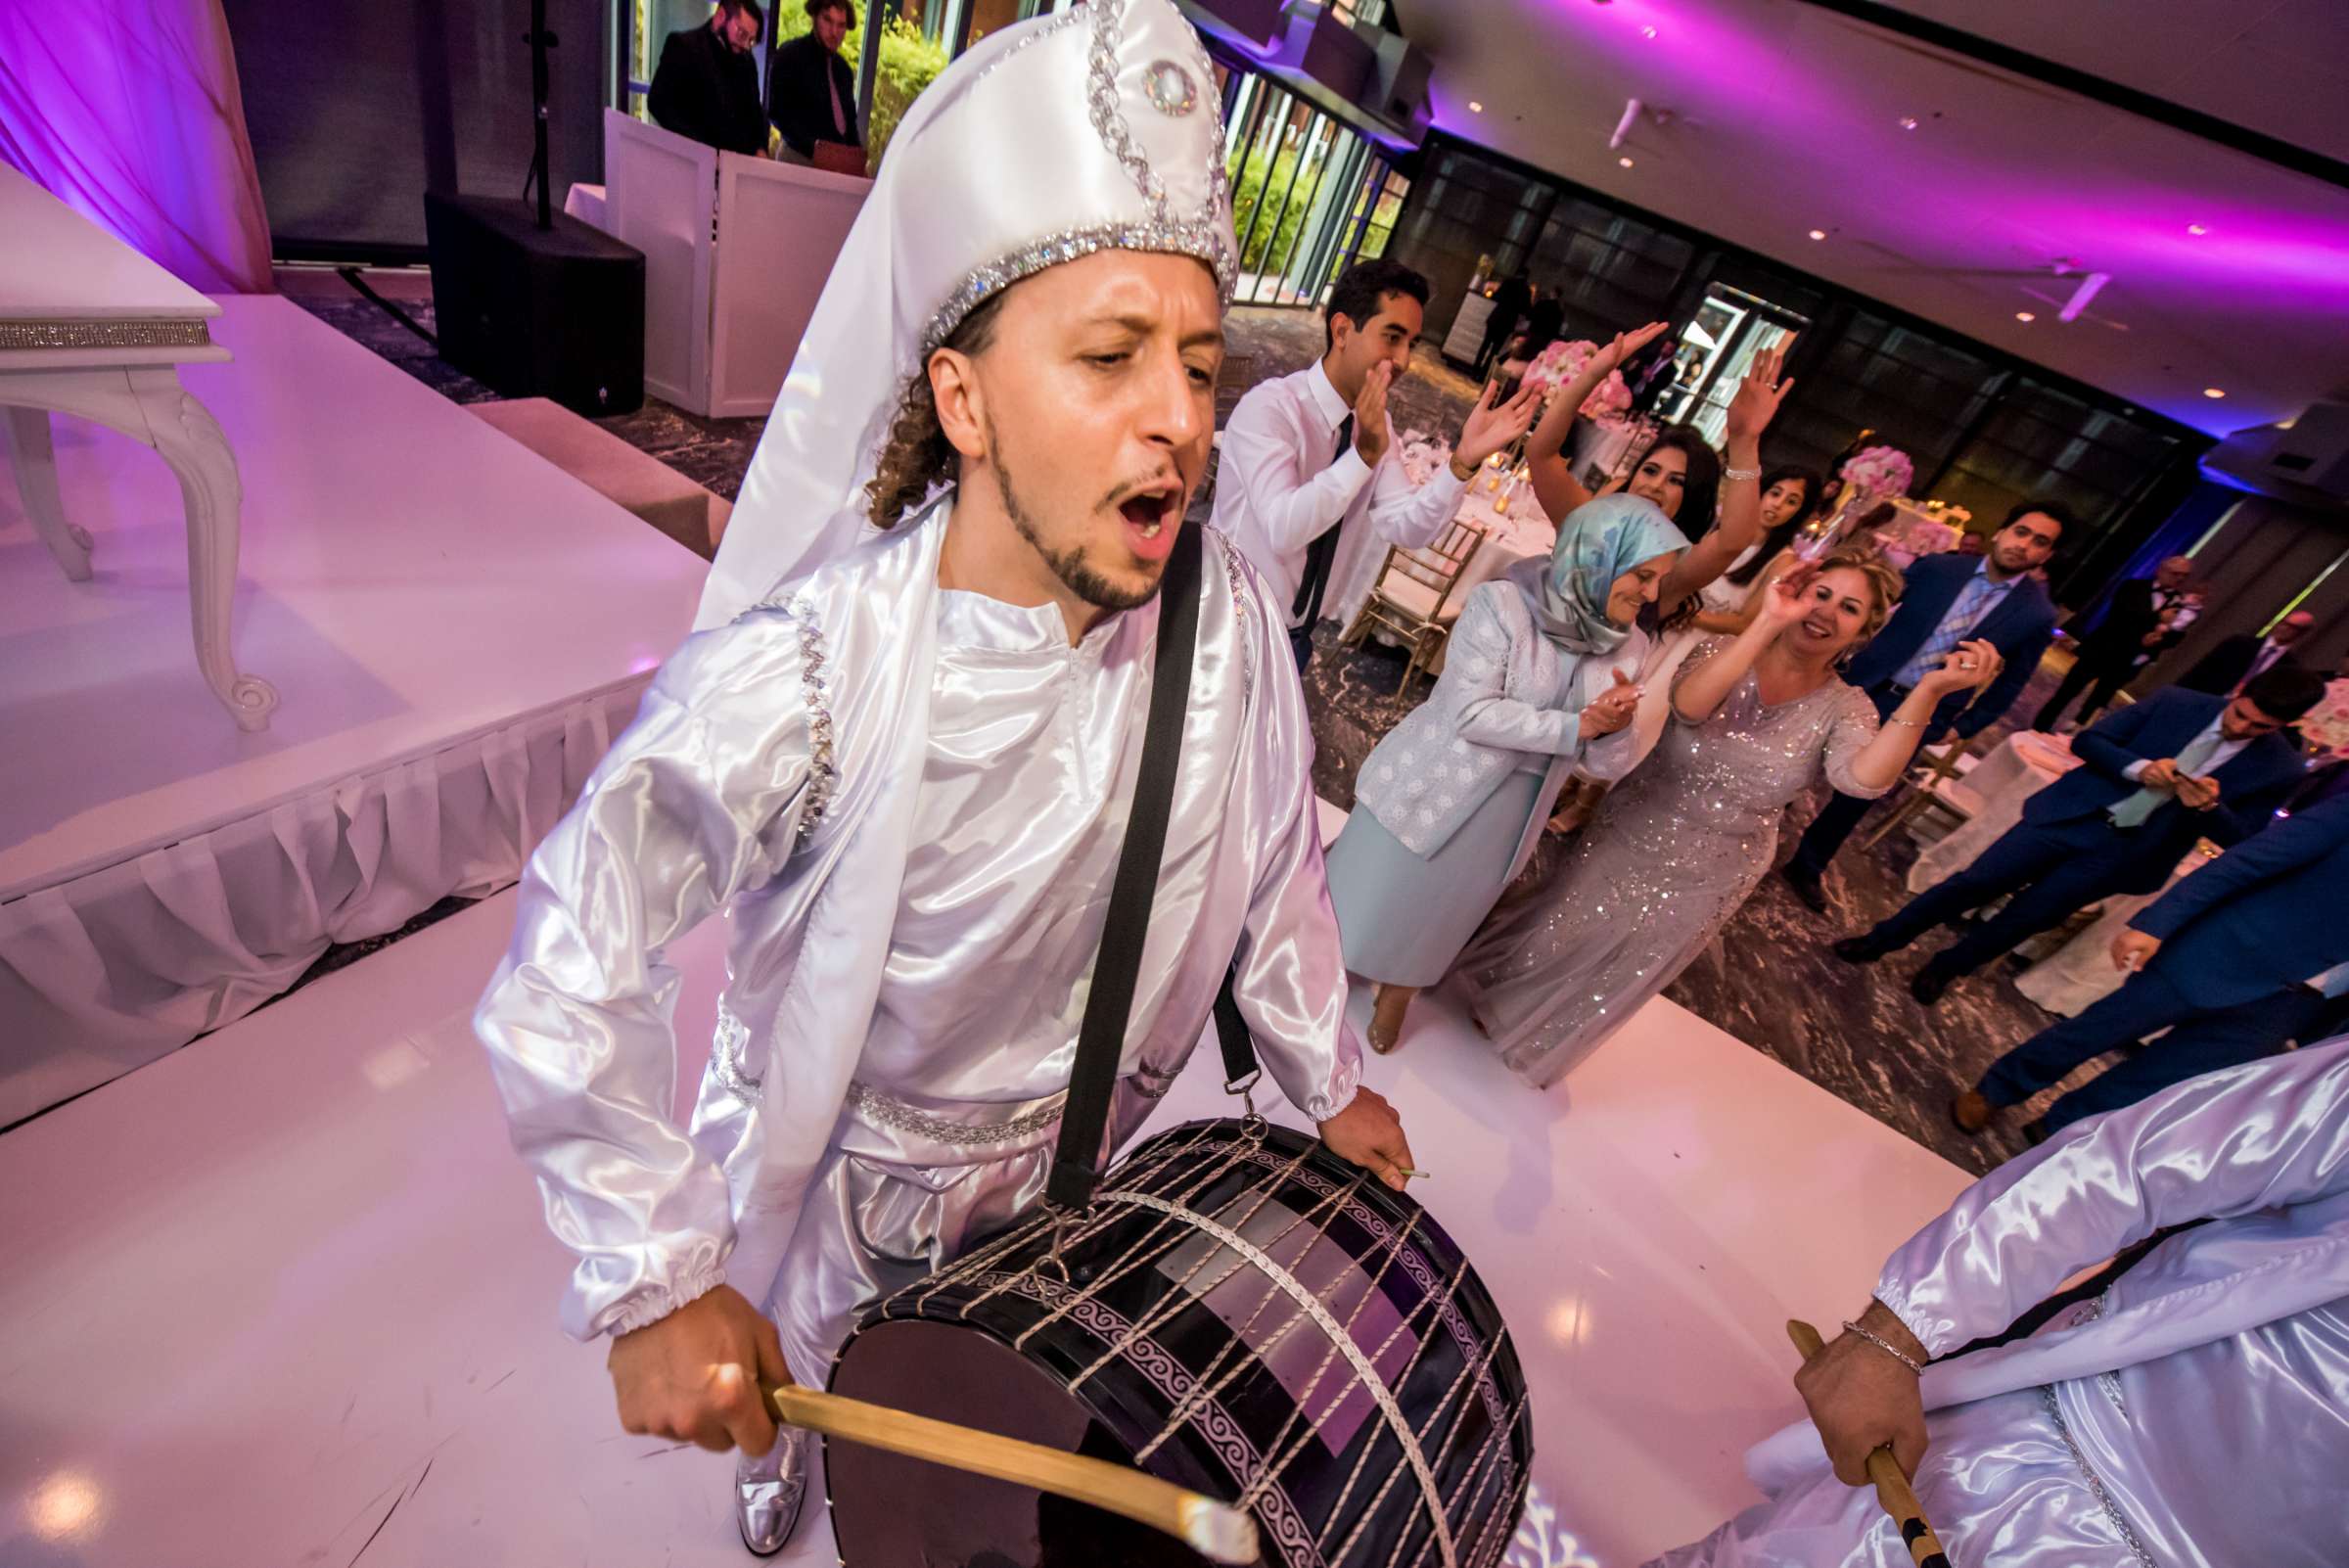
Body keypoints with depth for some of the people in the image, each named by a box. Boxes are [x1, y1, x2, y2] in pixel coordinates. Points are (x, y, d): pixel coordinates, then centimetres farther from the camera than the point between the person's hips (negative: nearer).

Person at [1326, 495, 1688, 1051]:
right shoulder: (1503, 603, -18)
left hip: (1501, 823, 5)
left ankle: (1397, 992, 48)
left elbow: (1603, 764, 1)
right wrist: (1576, 725, -24)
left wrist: (1613, 727, -21)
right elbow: (1472, 712, -24)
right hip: (1427, 794, -4)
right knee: (1368, 899, 13)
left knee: (1430, 922, 22)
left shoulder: (1626, 645, -1)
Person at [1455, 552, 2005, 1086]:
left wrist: (1930, 691, -42)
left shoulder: (1845, 709, -11)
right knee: (1560, 932, 15)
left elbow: (1863, 777, -32)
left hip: (1707, 876, 2)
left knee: (1621, 977, 19)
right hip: (1630, 835, -1)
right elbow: (1687, 705, -36)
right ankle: (1502, 994, 47)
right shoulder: (1727, 649, -13)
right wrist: (1768, 623, -40)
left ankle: (1538, 1050, 46)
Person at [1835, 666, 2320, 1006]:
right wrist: (2138, 768, -20)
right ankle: (1882, 939, 12)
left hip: (2120, 853, 0)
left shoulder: (2281, 769, -3)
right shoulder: (2177, 702, -4)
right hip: (2068, 816, 0)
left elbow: (2242, 839, 1)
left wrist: (2208, 807, -20)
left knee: (2024, 919, 5)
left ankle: (1944, 968, 27)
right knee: (1973, 883, -2)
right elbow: (2087, 740, -2)